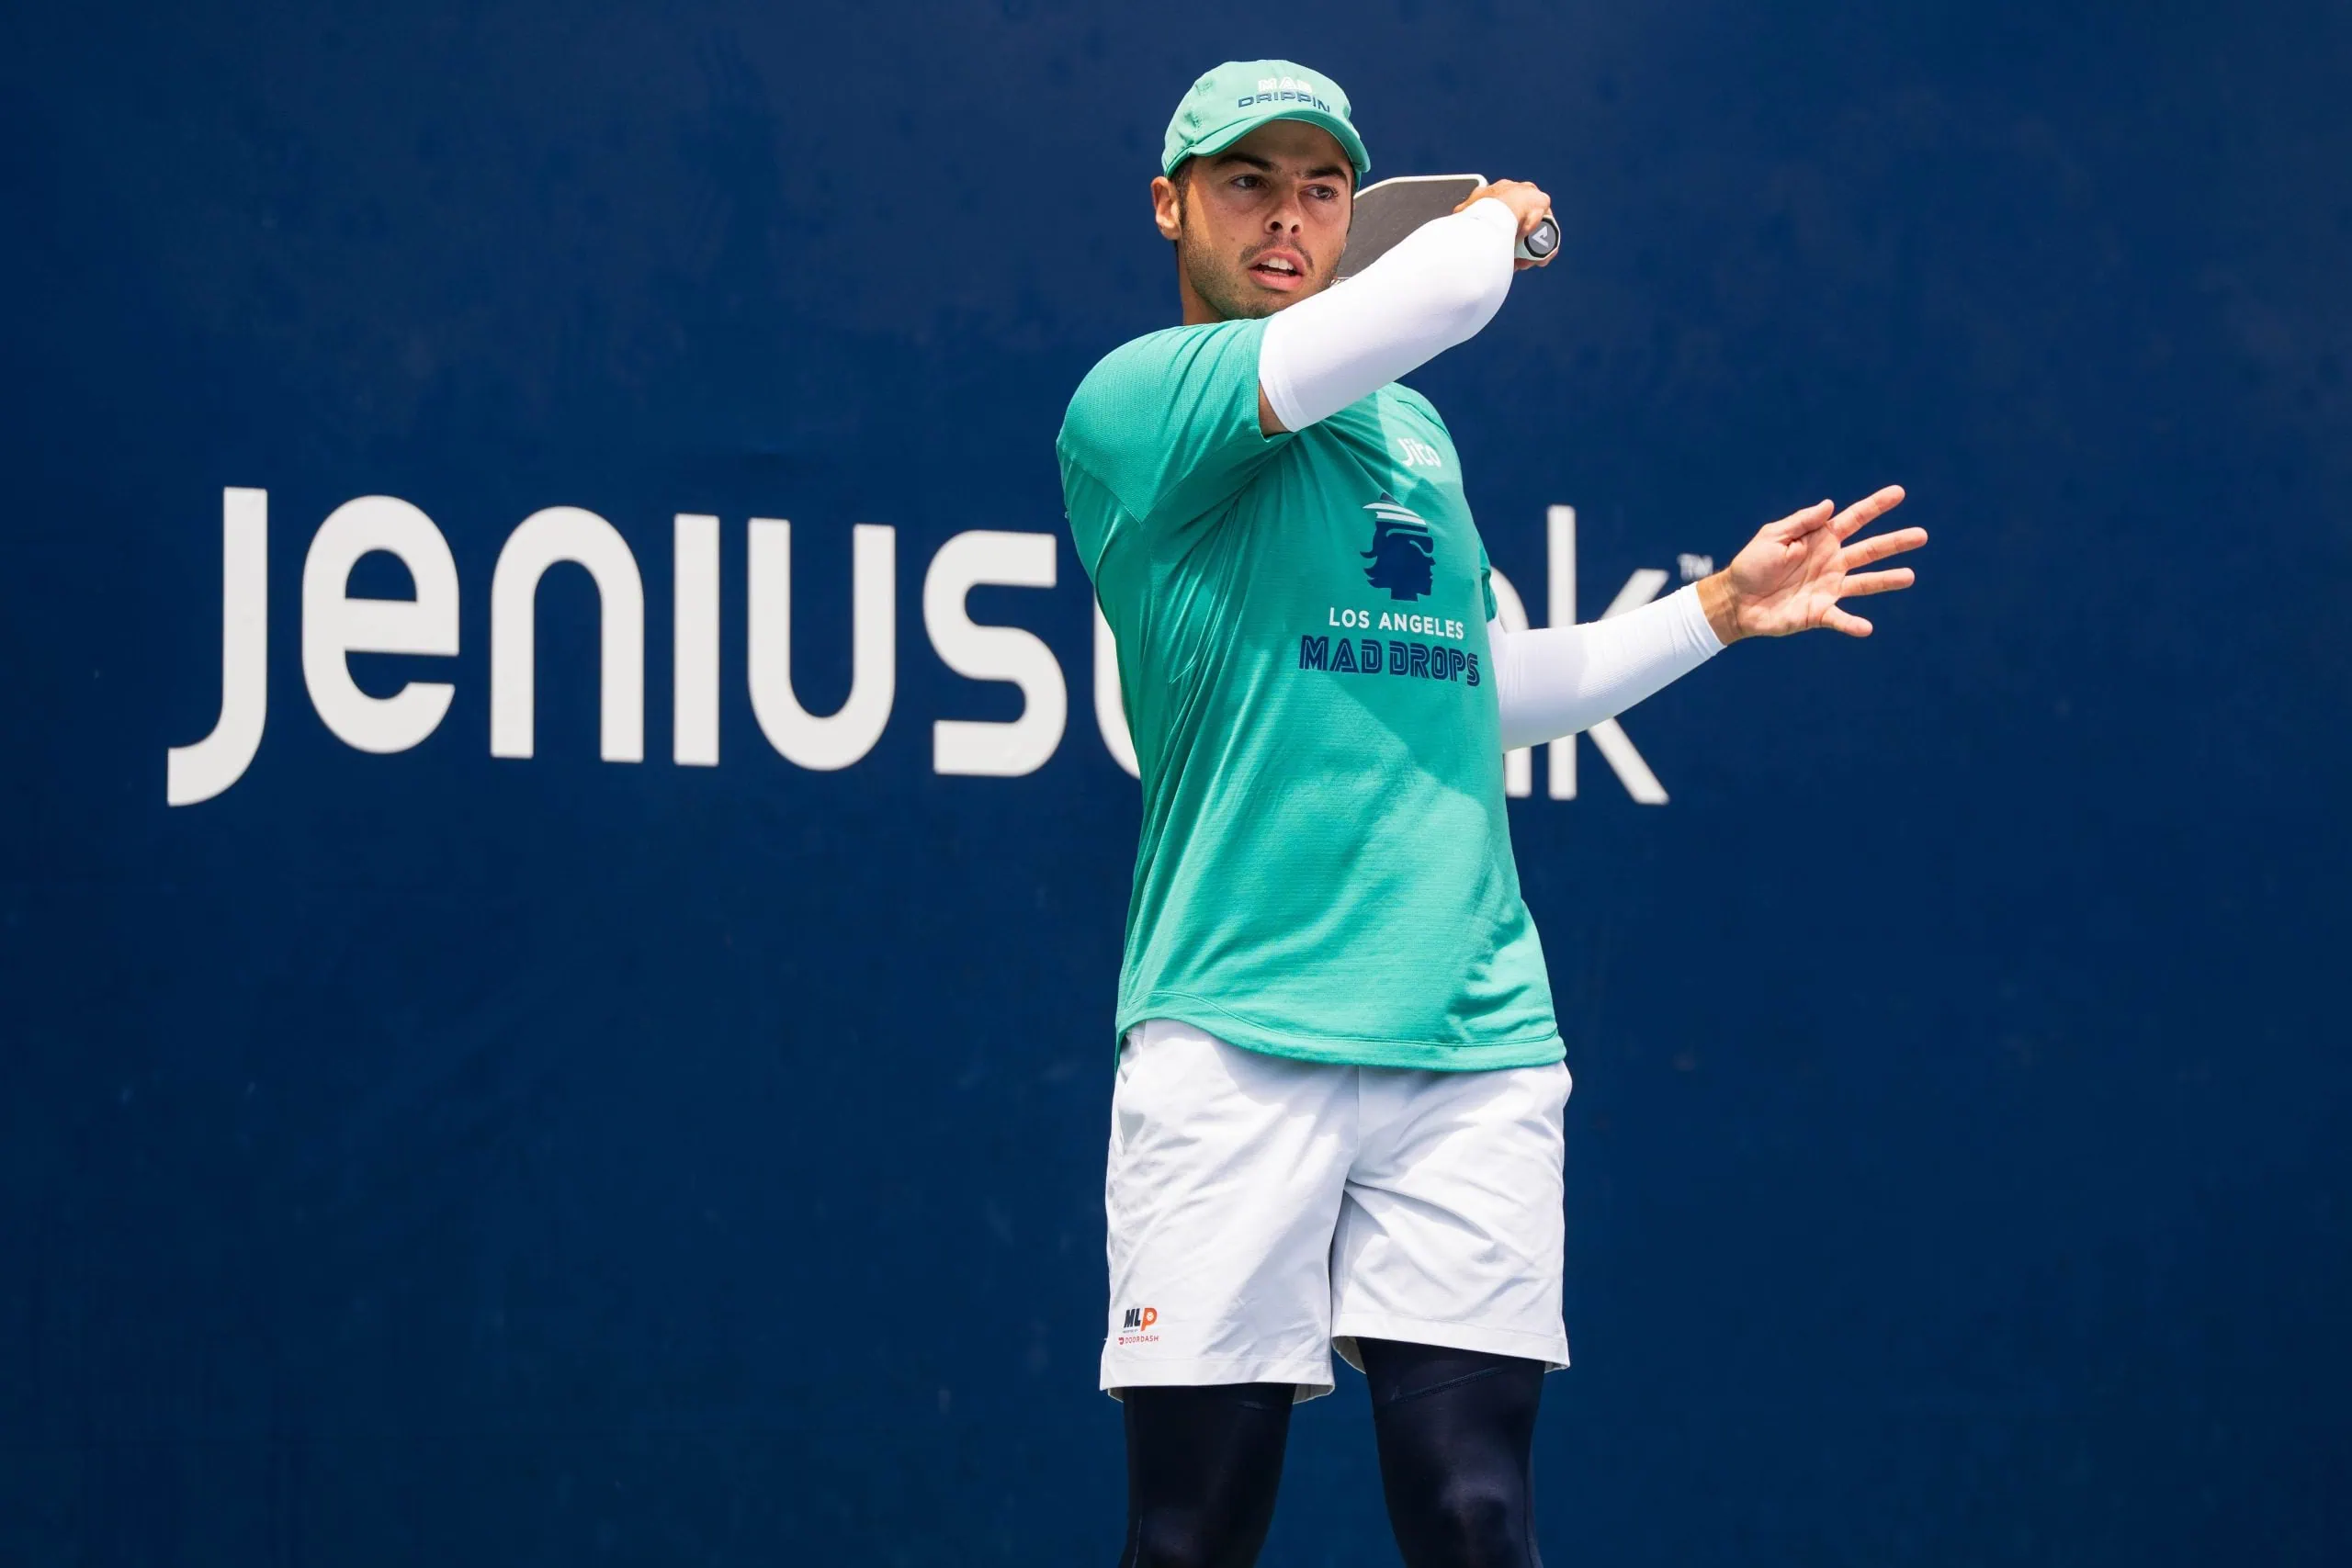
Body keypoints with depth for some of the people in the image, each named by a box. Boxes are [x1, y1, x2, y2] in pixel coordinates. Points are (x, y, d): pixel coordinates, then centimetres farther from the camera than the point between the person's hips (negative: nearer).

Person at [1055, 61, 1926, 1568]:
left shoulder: (1414, 430, 20)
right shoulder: (1135, 401, -3)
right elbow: (1441, 294, -15)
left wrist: (1723, 608, 27)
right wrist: (1500, 215, 7)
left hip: (1472, 1047, 5)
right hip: (1237, 1038, -5)